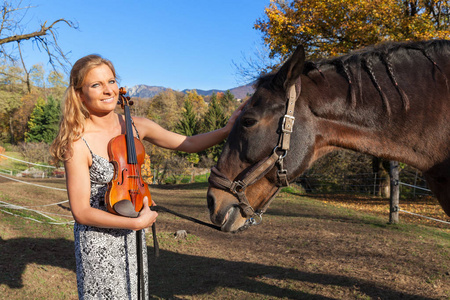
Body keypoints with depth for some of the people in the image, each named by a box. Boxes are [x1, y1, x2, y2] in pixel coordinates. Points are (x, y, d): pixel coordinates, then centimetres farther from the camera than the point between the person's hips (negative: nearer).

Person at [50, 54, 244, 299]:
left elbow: (188, 143, 0)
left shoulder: (135, 126, -6)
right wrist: (137, 222, -22)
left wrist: (226, 131, -14)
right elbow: (81, 212, -19)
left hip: (132, 237, 5)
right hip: (97, 239, -5)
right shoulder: (78, 143, -21)